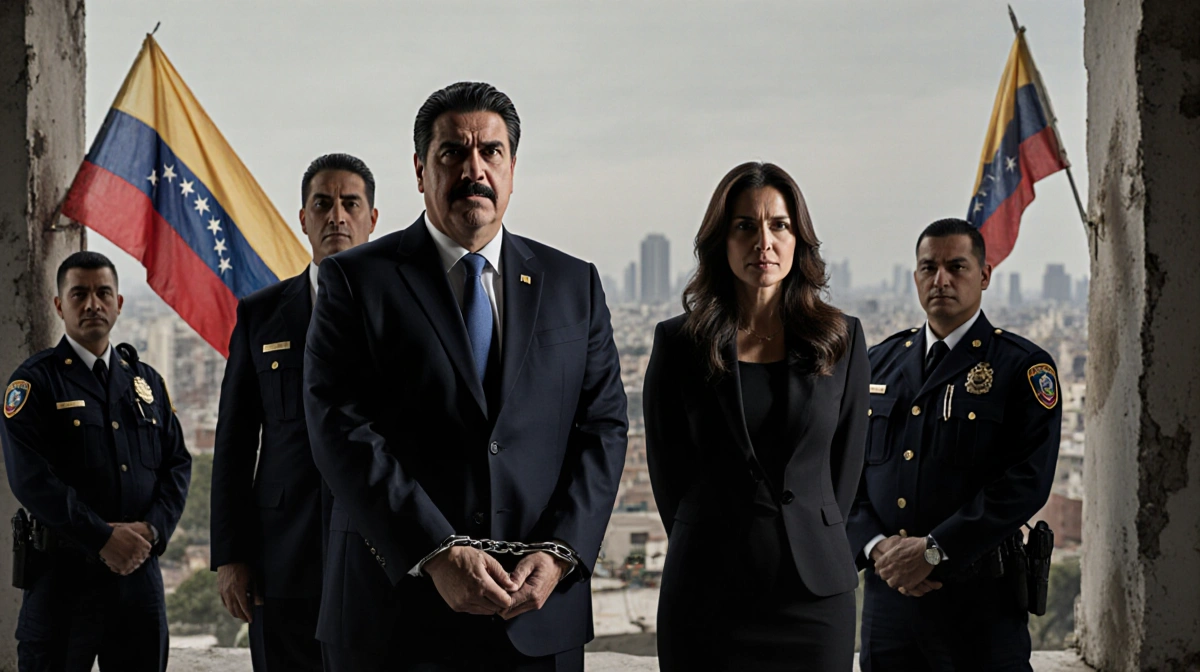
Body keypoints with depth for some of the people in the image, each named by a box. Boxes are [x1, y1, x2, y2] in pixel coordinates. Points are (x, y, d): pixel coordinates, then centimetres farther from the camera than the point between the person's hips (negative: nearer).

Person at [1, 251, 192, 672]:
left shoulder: (146, 381, 15)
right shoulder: (35, 382, -2)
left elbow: (178, 464, 11)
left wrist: (152, 529, -7)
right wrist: (103, 537, -16)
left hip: (141, 569, 5)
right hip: (63, 573, -4)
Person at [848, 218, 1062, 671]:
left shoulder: (1024, 368, -3)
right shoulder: (880, 363, 12)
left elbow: (1026, 481, -13)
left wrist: (933, 550, -16)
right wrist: (877, 546, -8)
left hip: (981, 599, -4)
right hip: (887, 590, 4)